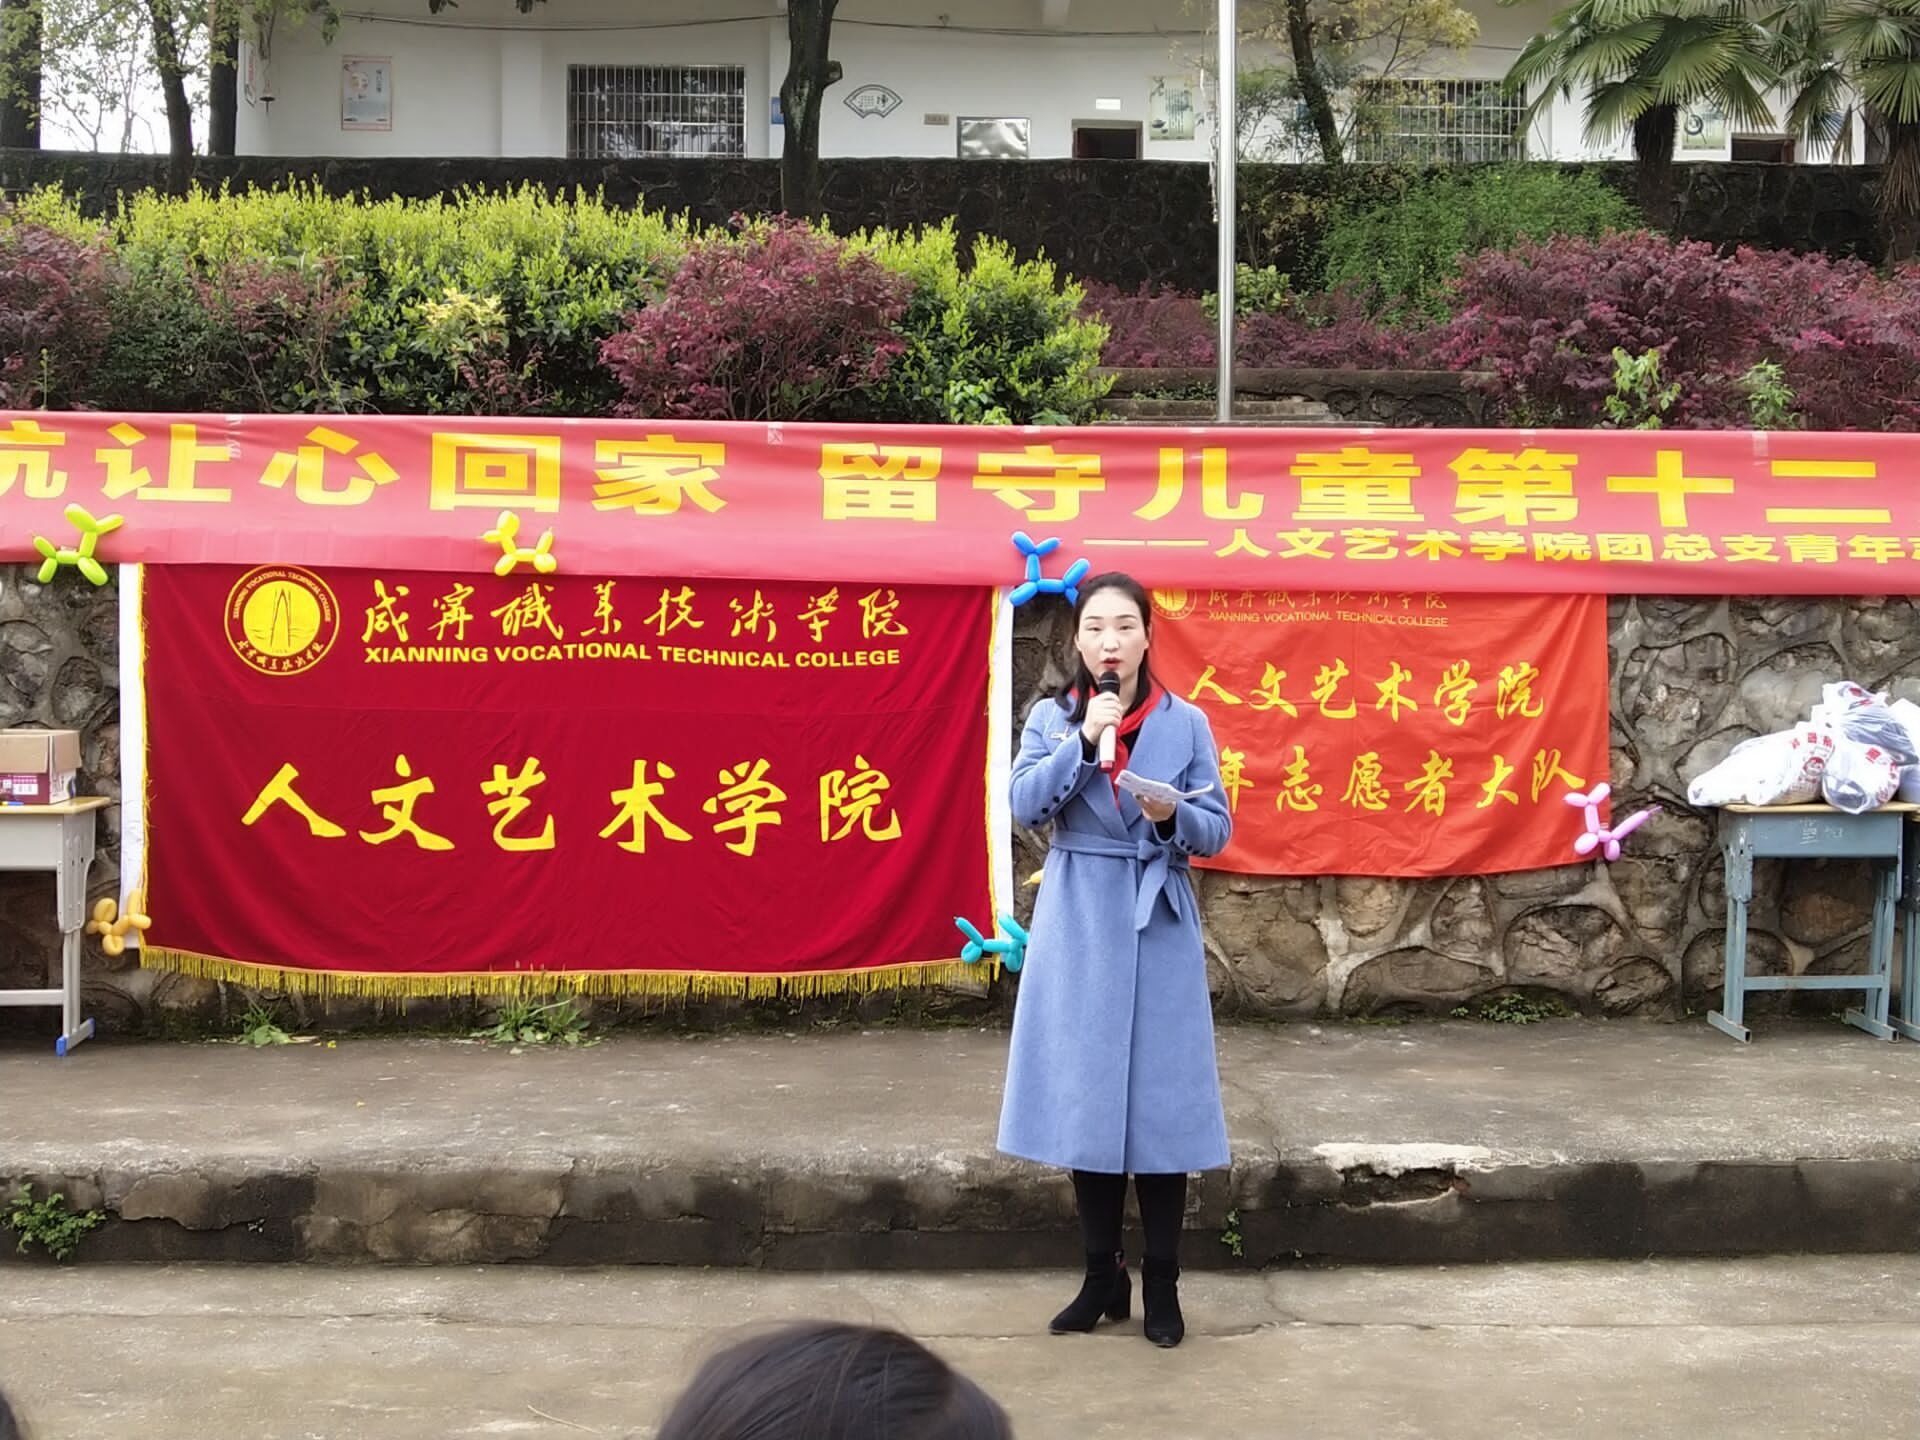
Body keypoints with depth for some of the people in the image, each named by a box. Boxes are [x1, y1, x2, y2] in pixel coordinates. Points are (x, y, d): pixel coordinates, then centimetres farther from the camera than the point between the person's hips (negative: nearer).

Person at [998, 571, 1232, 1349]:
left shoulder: (1187, 723, 2)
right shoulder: (1049, 718, 4)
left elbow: (1217, 830, 0)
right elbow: (1026, 805, -10)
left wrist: (1172, 818, -20)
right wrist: (1083, 740, -19)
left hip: (1157, 924, -1)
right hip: (1078, 925, 1)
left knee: (1162, 1098, 0)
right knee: (1085, 1099, 5)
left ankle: (1161, 1284, 11)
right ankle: (1103, 1277, 18)